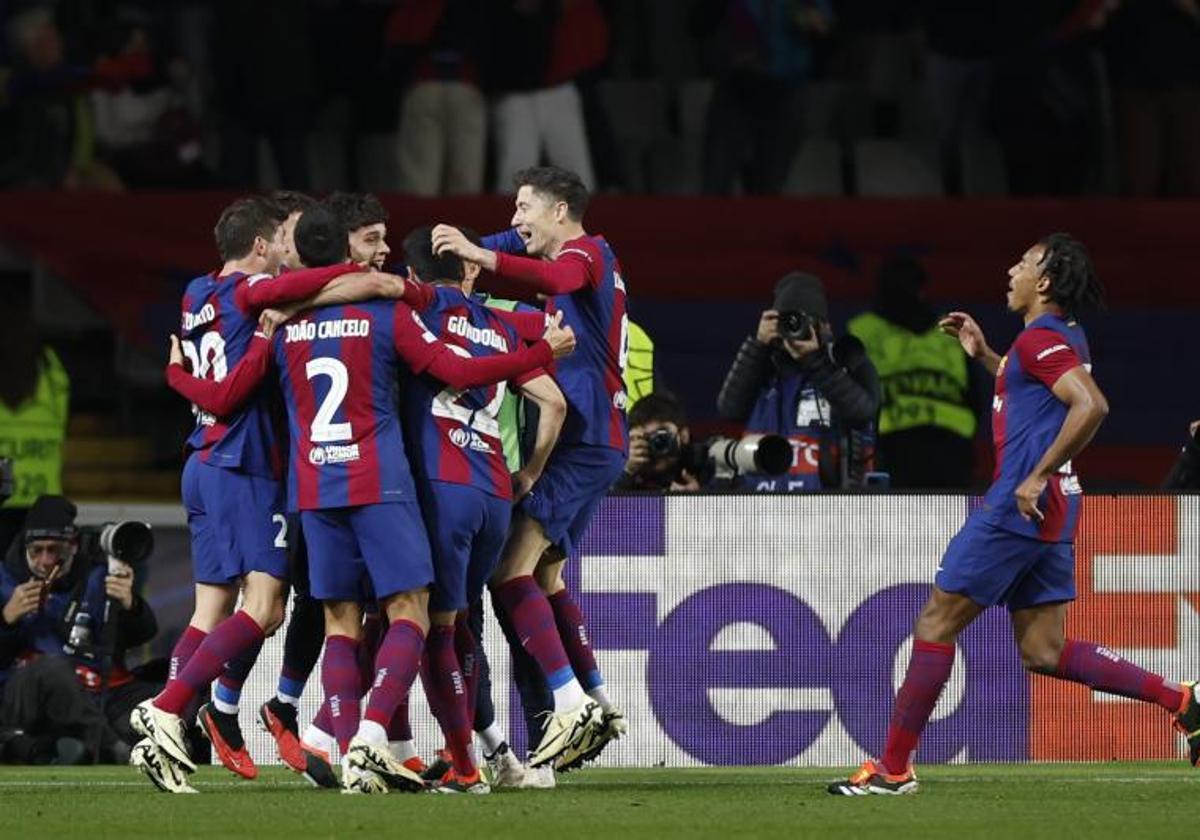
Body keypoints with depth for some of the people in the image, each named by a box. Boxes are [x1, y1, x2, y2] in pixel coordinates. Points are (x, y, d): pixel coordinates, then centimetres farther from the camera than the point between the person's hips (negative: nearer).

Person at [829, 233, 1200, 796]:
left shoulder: (1040, 338, -13)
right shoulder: (1063, 337, 17)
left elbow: (1091, 406, -27)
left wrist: (1038, 477, -26)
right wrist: (985, 356, 29)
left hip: (1019, 506, -10)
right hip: (1048, 514, 10)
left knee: (936, 622, -3)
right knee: (1043, 652, 10)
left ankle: (893, 768, 0)